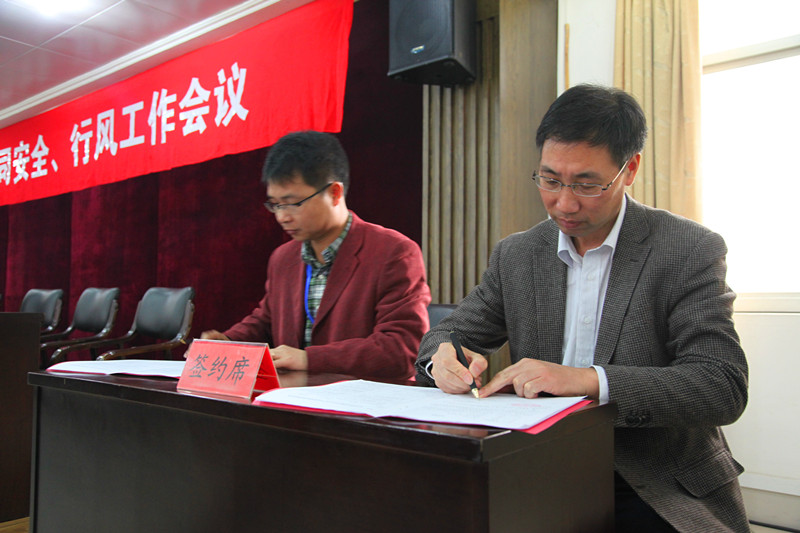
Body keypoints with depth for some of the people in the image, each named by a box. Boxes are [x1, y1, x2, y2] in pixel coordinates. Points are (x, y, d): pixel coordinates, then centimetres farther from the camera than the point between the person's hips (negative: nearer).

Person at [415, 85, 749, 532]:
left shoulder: (692, 250, -6)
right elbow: (446, 333, 9)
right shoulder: (516, 255, 6)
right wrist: (445, 357, -16)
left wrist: (589, 379, -28)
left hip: (660, 496, -3)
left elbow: (725, 386, -15)